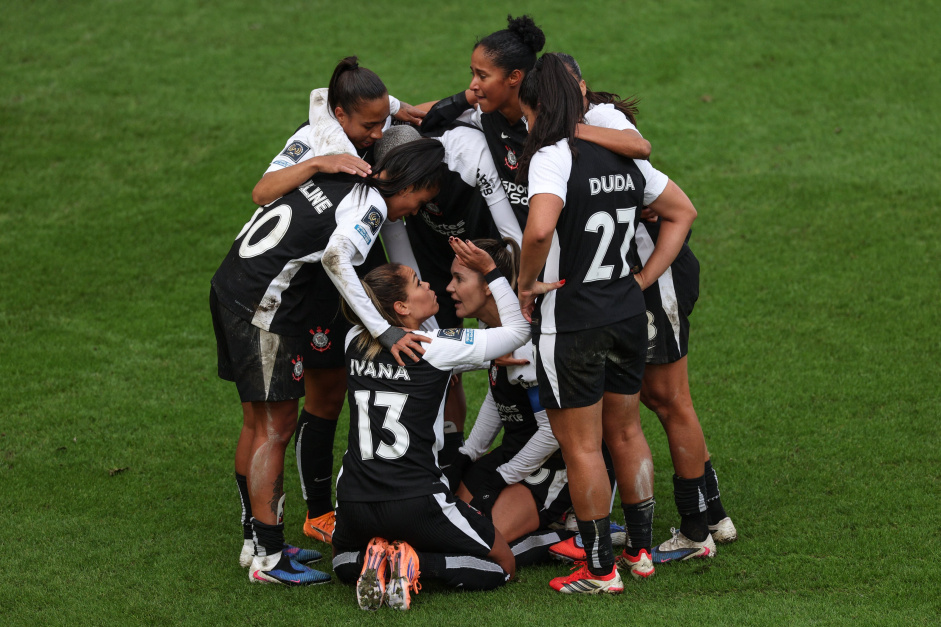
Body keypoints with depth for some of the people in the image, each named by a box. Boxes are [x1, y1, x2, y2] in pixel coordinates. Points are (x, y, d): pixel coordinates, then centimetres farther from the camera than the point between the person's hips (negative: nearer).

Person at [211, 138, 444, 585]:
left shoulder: (335, 170, 11)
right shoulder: (372, 205, -12)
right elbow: (336, 258, -28)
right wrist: (384, 332, -29)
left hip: (227, 285, 9)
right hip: (263, 305, -9)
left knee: (256, 422, 17)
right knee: (276, 428, -3)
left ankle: (254, 538, 26)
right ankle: (268, 558, -1)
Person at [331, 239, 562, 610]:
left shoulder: (355, 342, 3)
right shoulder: (438, 346, -12)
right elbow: (518, 331, -1)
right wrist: (491, 272, 1)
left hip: (355, 499, 5)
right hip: (415, 503, -5)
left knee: (345, 563, 36)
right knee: (502, 566, 14)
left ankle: (374, 560, 0)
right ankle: (418, 562, -10)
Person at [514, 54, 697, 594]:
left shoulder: (553, 157, -17)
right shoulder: (622, 156, 5)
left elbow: (540, 229, -34)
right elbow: (683, 212, 15)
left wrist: (526, 284, -16)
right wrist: (644, 279, 12)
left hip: (572, 324, -7)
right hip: (628, 316, 7)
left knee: (581, 447, 4)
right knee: (626, 433, 20)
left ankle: (601, 569, 11)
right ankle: (641, 549, 30)